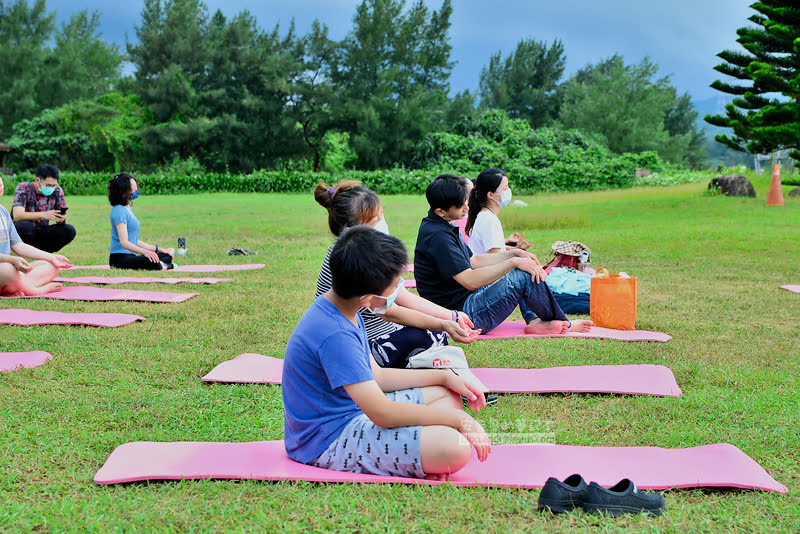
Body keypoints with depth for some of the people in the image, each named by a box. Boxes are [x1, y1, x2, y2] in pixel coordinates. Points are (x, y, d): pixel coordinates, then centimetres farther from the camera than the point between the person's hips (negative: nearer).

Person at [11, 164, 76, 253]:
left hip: (42, 234, 4)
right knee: (25, 226, -38)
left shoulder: (57, 191, -3)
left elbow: (62, 216, -2)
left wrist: (62, 219, -29)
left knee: (70, 230, -19)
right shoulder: (23, 188, -15)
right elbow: (17, 216, -29)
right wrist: (43, 215, -41)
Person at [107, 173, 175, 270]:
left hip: (131, 257, 10)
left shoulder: (129, 208, 20)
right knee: (152, 262, -34)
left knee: (167, 256, 6)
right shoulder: (119, 210, -11)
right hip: (120, 258, -10)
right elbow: (124, 242, -21)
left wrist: (159, 249, 18)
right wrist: (145, 252, -34)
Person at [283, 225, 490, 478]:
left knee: (445, 394, 16)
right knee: (455, 448, -28)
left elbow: (376, 376, 15)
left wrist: (445, 377, 9)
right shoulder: (334, 334, -28)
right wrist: (458, 418, -18)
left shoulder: (340, 309, 4)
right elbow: (383, 414, -27)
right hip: (329, 442, -10)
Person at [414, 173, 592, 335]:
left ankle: (534, 321, 2)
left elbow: (474, 261, 17)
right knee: (524, 276, -17)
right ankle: (562, 324, 4)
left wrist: (515, 253, 6)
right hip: (463, 314, -11)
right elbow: (470, 281, -28)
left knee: (525, 265, 18)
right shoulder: (437, 236, -23)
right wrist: (514, 262, -22)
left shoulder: (442, 227, 11)